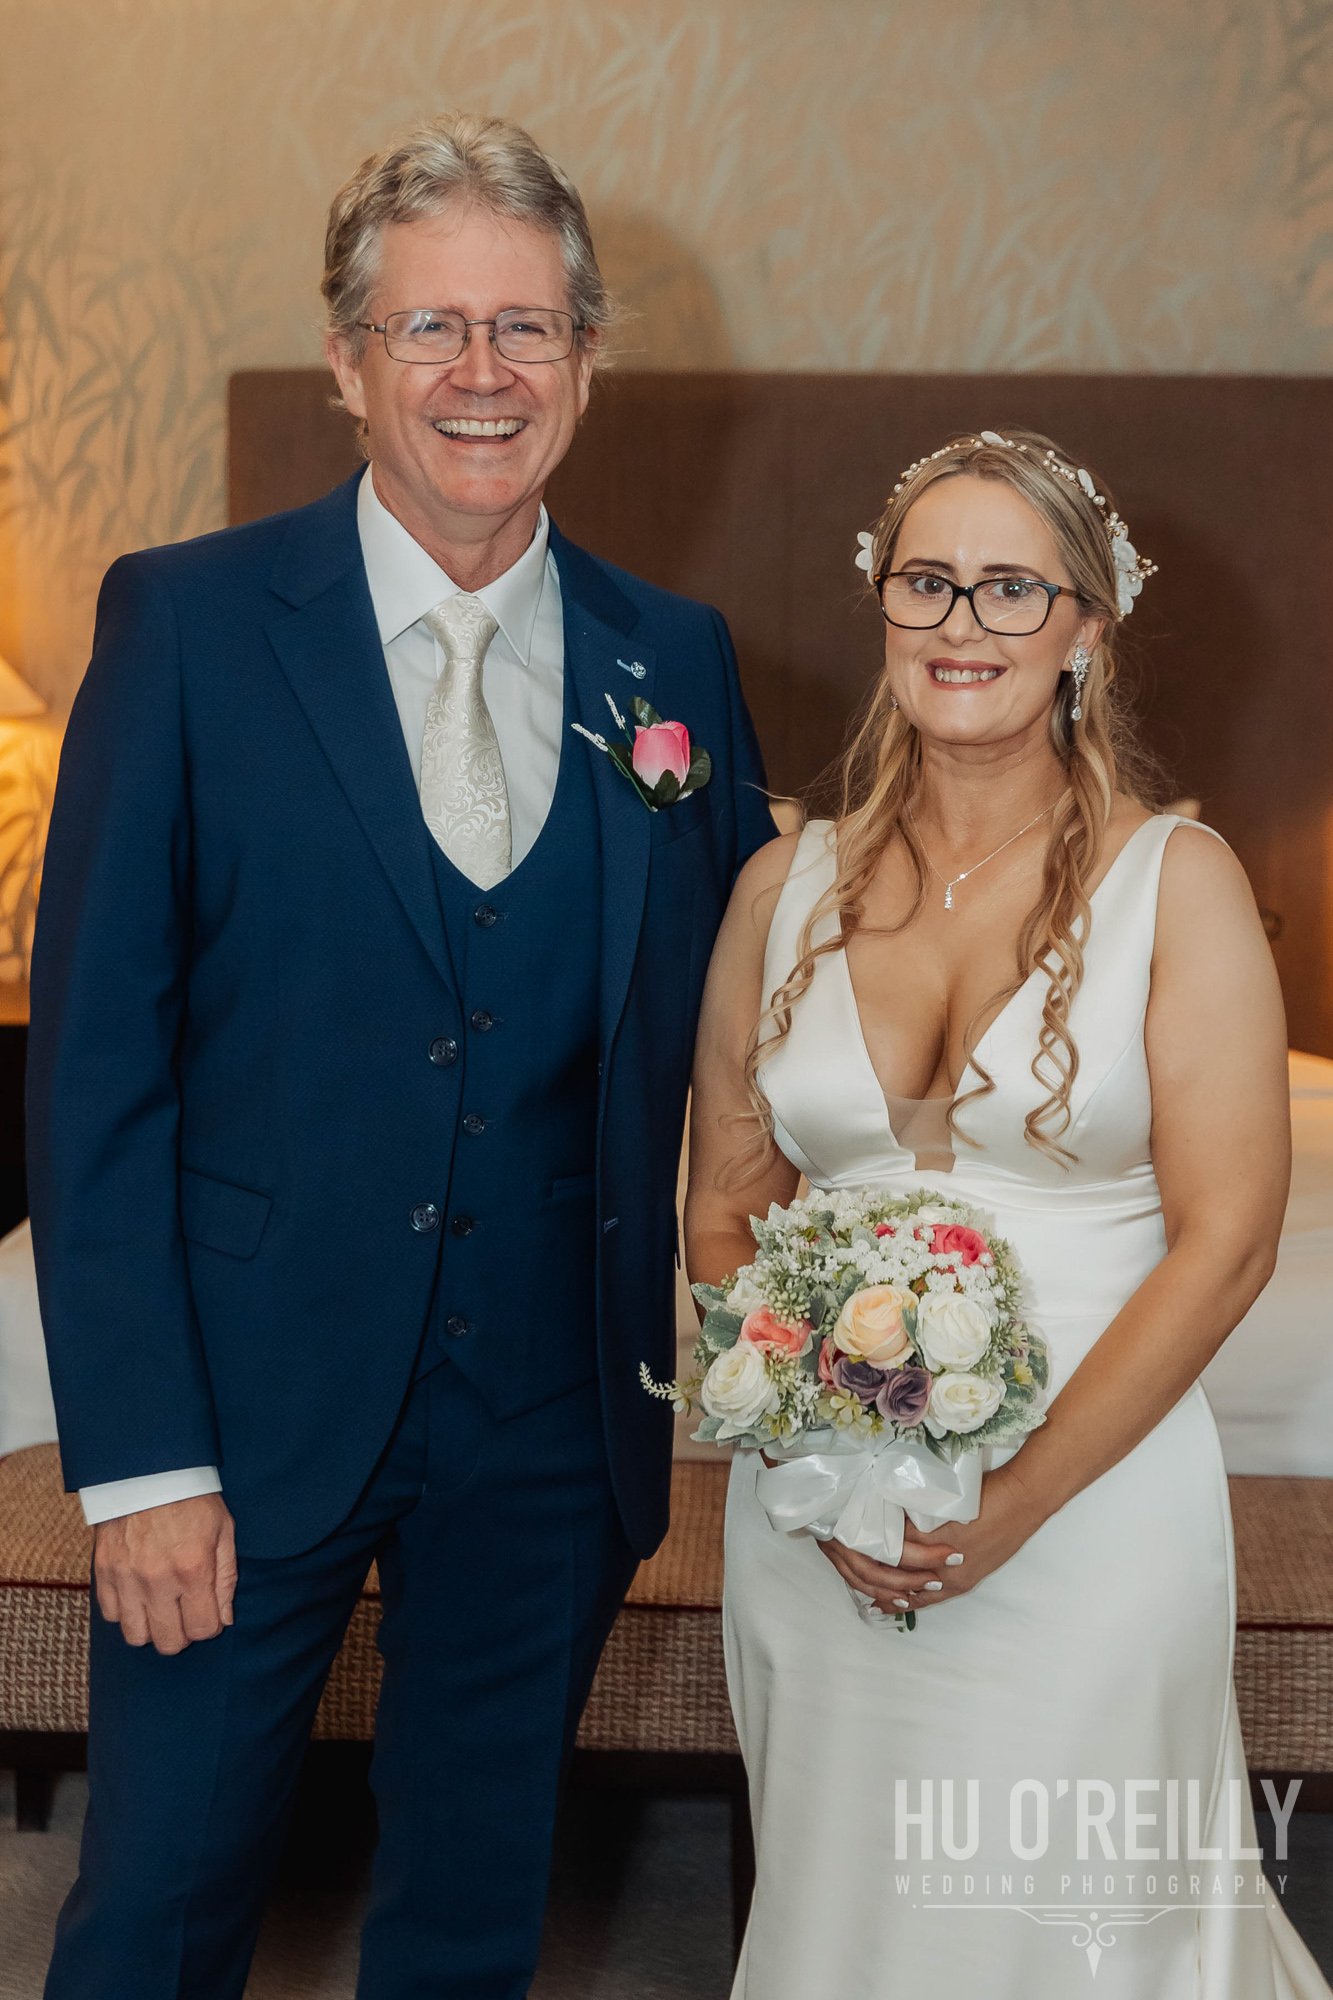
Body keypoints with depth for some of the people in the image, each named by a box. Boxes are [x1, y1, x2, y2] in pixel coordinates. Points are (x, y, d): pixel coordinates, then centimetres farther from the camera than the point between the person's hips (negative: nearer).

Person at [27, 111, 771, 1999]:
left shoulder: (676, 659, 2)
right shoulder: (185, 622, -8)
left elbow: (727, 1021, 10)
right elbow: (94, 1056, -10)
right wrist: (139, 1453, -13)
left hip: (557, 1423, 3)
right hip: (257, 1402, -2)